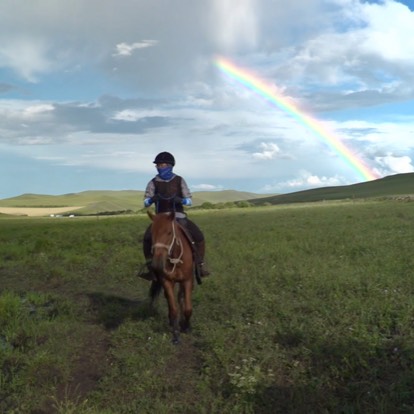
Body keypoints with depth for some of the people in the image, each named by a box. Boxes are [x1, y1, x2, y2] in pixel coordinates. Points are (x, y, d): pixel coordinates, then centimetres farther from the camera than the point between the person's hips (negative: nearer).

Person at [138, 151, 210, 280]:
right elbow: (146, 203, -3)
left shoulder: (179, 181, -1)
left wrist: (180, 200, -24)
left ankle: (200, 264, 5)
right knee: (147, 237, -26)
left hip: (179, 217, 1)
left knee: (199, 237, -14)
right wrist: (153, 199, -26)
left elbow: (190, 201, -2)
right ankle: (149, 263, -3)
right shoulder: (153, 183, -2)